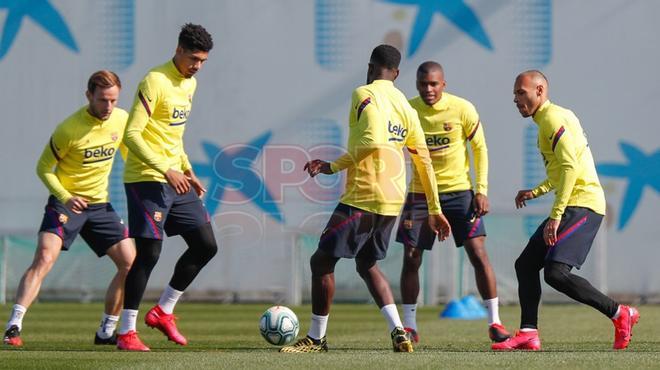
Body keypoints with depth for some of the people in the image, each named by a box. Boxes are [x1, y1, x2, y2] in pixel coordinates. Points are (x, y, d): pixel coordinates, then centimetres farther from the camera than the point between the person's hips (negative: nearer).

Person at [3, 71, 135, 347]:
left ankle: (106, 331, 14)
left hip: (100, 203, 6)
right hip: (65, 201, -5)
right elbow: (43, 168, -11)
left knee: (130, 264, -1)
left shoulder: (122, 119, -4)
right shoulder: (69, 129, -20)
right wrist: (65, 197, -26)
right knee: (44, 257, -24)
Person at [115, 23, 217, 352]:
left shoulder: (190, 84, 13)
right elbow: (132, 134, -20)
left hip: (175, 179, 9)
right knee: (149, 253, -11)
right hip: (146, 178, -9)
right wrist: (167, 171, -24)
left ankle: (163, 312, 18)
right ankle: (126, 333, -4)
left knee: (205, 246, 5)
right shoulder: (155, 82, -15)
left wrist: (188, 172, 18)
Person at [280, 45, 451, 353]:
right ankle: (399, 333, 6)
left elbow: (372, 142, -25)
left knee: (322, 261, 3)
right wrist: (435, 210, 19)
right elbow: (424, 161, 14)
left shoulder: (365, 94, -9)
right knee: (367, 264, 21)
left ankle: (316, 338, 7)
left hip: (362, 198, -8)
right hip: (393, 201, 8)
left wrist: (335, 166, -12)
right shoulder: (406, 107, 14)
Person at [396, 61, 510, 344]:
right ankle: (409, 326, 9)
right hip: (420, 193, 2)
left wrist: (482, 190, -8)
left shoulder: (462, 109, -11)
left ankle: (494, 323, -2)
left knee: (478, 253, -9)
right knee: (410, 258, -2)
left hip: (459, 191, -2)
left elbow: (480, 148, -2)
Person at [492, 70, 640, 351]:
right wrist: (537, 191, 20)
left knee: (555, 273, -20)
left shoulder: (553, 119, -11)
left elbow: (571, 167, -21)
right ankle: (528, 335, 10)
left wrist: (555, 216, -23)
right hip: (572, 206, 11)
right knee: (525, 264, 10)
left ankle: (620, 314, -9)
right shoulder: (553, 118, 21)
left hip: (583, 204, -11)